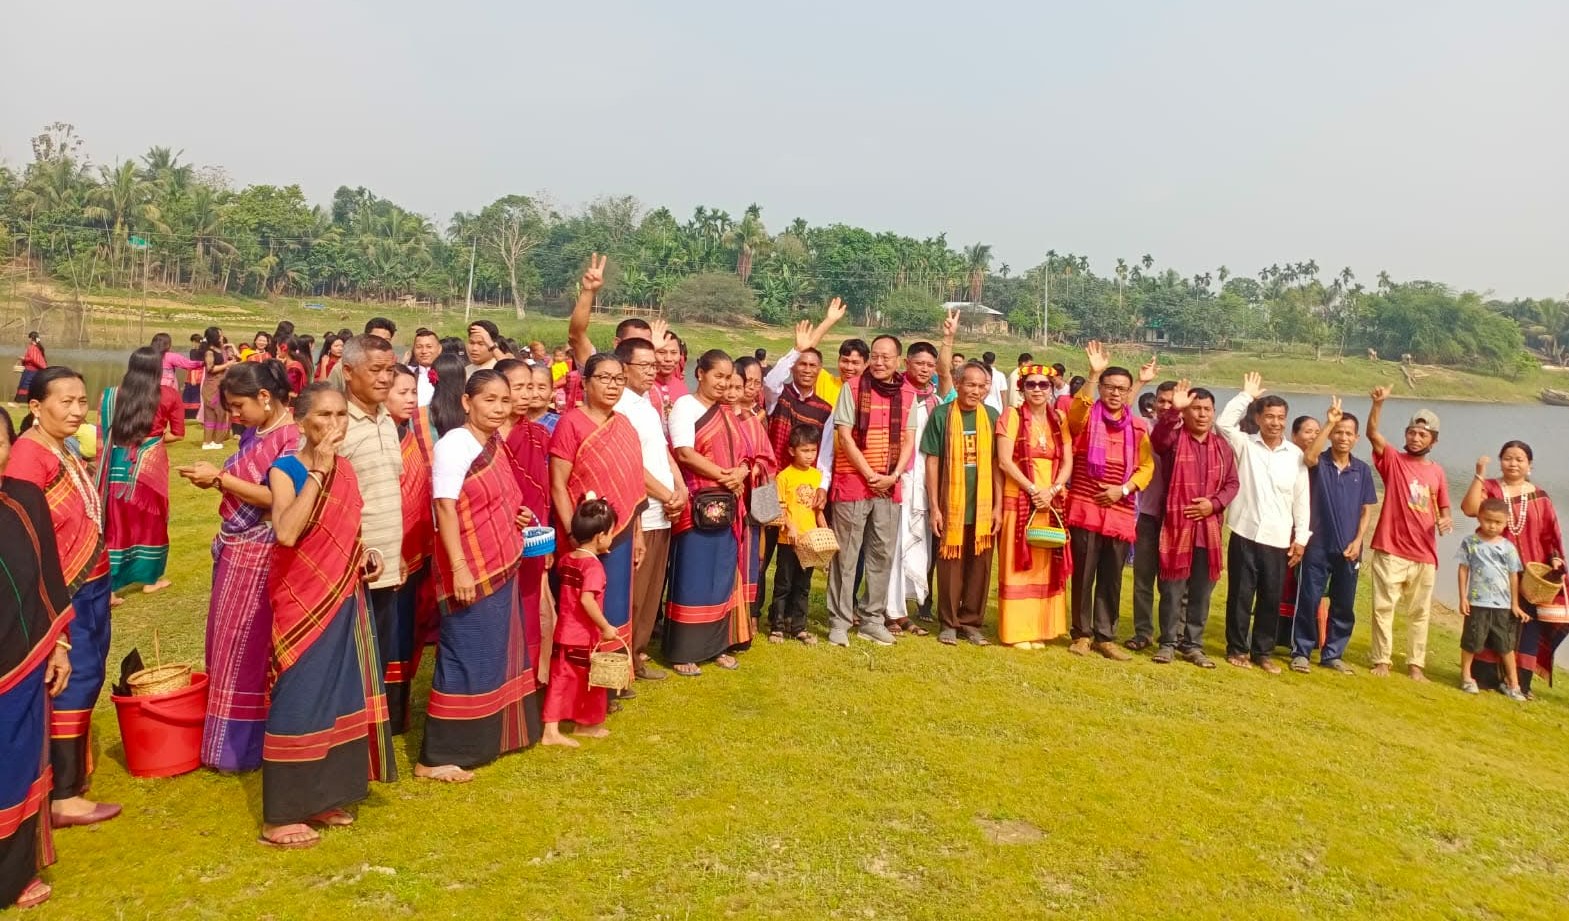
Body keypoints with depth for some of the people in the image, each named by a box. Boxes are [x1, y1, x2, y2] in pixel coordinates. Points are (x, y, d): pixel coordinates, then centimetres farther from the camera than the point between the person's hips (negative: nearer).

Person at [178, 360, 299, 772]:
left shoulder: (293, 437, -17)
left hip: (260, 558, -9)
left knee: (247, 649, 1)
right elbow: (247, 484, 14)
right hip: (234, 552, 9)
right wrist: (213, 479, -4)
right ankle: (227, 736, 28)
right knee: (226, 645, 15)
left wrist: (221, 478, -18)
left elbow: (278, 500, -23)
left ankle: (243, 745, 14)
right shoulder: (254, 434, 10)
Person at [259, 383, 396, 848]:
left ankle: (322, 798, 26)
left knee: (337, 696, 13)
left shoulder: (345, 469, 7)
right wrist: (318, 469, -28)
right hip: (302, 604, -7)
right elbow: (286, 533, -31)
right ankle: (279, 817, 7)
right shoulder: (285, 470, -13)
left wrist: (367, 555, 1)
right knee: (298, 701, -4)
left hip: (343, 601, 7)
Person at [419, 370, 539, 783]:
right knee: (466, 658, -4)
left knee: (498, 654, 17)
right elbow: (445, 507, -21)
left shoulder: (495, 444, 9)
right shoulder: (454, 445, -15)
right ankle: (438, 756, 5)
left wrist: (516, 517, 5)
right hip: (470, 571, -9)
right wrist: (459, 568, -26)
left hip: (501, 567, 9)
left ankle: (488, 737, 31)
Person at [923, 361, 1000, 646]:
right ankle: (949, 622, 17)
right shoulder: (942, 415, -3)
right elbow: (932, 462, -2)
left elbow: (998, 463, 6)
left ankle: (971, 621, 20)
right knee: (950, 566, 6)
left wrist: (998, 505, 1)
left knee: (979, 566, 8)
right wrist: (934, 506, -6)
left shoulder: (992, 416, 4)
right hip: (951, 505, -2)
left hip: (984, 506, 2)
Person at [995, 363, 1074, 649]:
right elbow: (1004, 462, -10)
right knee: (1018, 564, -1)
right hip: (1019, 499, -4)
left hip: (1052, 503, 4)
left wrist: (1051, 491, -12)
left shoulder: (1059, 420, 10)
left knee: (1046, 565, 6)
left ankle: (1039, 628, 14)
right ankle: (1016, 631, 3)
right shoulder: (1011, 415, -2)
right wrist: (1033, 490, -16)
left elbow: (1067, 462, 4)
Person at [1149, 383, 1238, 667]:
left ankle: (1192, 645, 20)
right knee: (1173, 589, 0)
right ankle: (1168, 643, 12)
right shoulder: (1173, 438, -2)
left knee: (1201, 591, 9)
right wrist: (1174, 410, -41)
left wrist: (1214, 504, -5)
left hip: (1209, 528, 4)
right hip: (1176, 525, -4)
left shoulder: (1222, 446, 11)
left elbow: (1232, 483, 13)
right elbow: (1157, 437, -26)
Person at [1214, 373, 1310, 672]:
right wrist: (1246, 395, -7)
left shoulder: (1296, 454, 5)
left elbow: (1302, 499, 7)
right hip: (1245, 534, -2)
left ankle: (1263, 651, 19)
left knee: (1271, 598, 7)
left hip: (1278, 539, 2)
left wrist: (1301, 537, 4)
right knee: (1240, 595, 4)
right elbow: (1223, 422, -16)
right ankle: (1237, 648, 16)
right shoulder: (1245, 444, 2)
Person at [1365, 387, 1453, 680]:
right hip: (1390, 550, -3)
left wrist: (1446, 521, -9)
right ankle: (1382, 660, 10)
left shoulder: (1437, 472, 8)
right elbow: (1373, 433, -17)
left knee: (1420, 612, 10)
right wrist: (1378, 403, -32)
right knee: (1383, 607, 1)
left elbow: (1443, 510, 14)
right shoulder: (1393, 460, -1)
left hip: (1424, 554, 3)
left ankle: (1415, 664, 18)